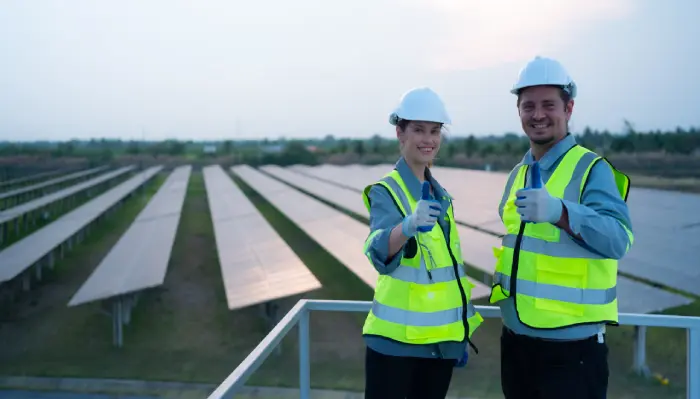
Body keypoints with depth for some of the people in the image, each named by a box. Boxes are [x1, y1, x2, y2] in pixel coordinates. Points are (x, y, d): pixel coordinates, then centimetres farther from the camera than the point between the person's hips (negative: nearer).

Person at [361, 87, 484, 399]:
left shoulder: (440, 194, 11)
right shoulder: (385, 191, -10)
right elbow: (379, 251, -28)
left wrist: (463, 331, 19)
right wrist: (409, 225, -49)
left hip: (441, 338, 6)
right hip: (396, 338, -6)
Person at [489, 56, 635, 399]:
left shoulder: (592, 169, -12)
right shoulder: (519, 173, 10)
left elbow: (618, 240, -27)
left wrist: (559, 212, -41)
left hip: (572, 344, -7)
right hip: (516, 338, 7)